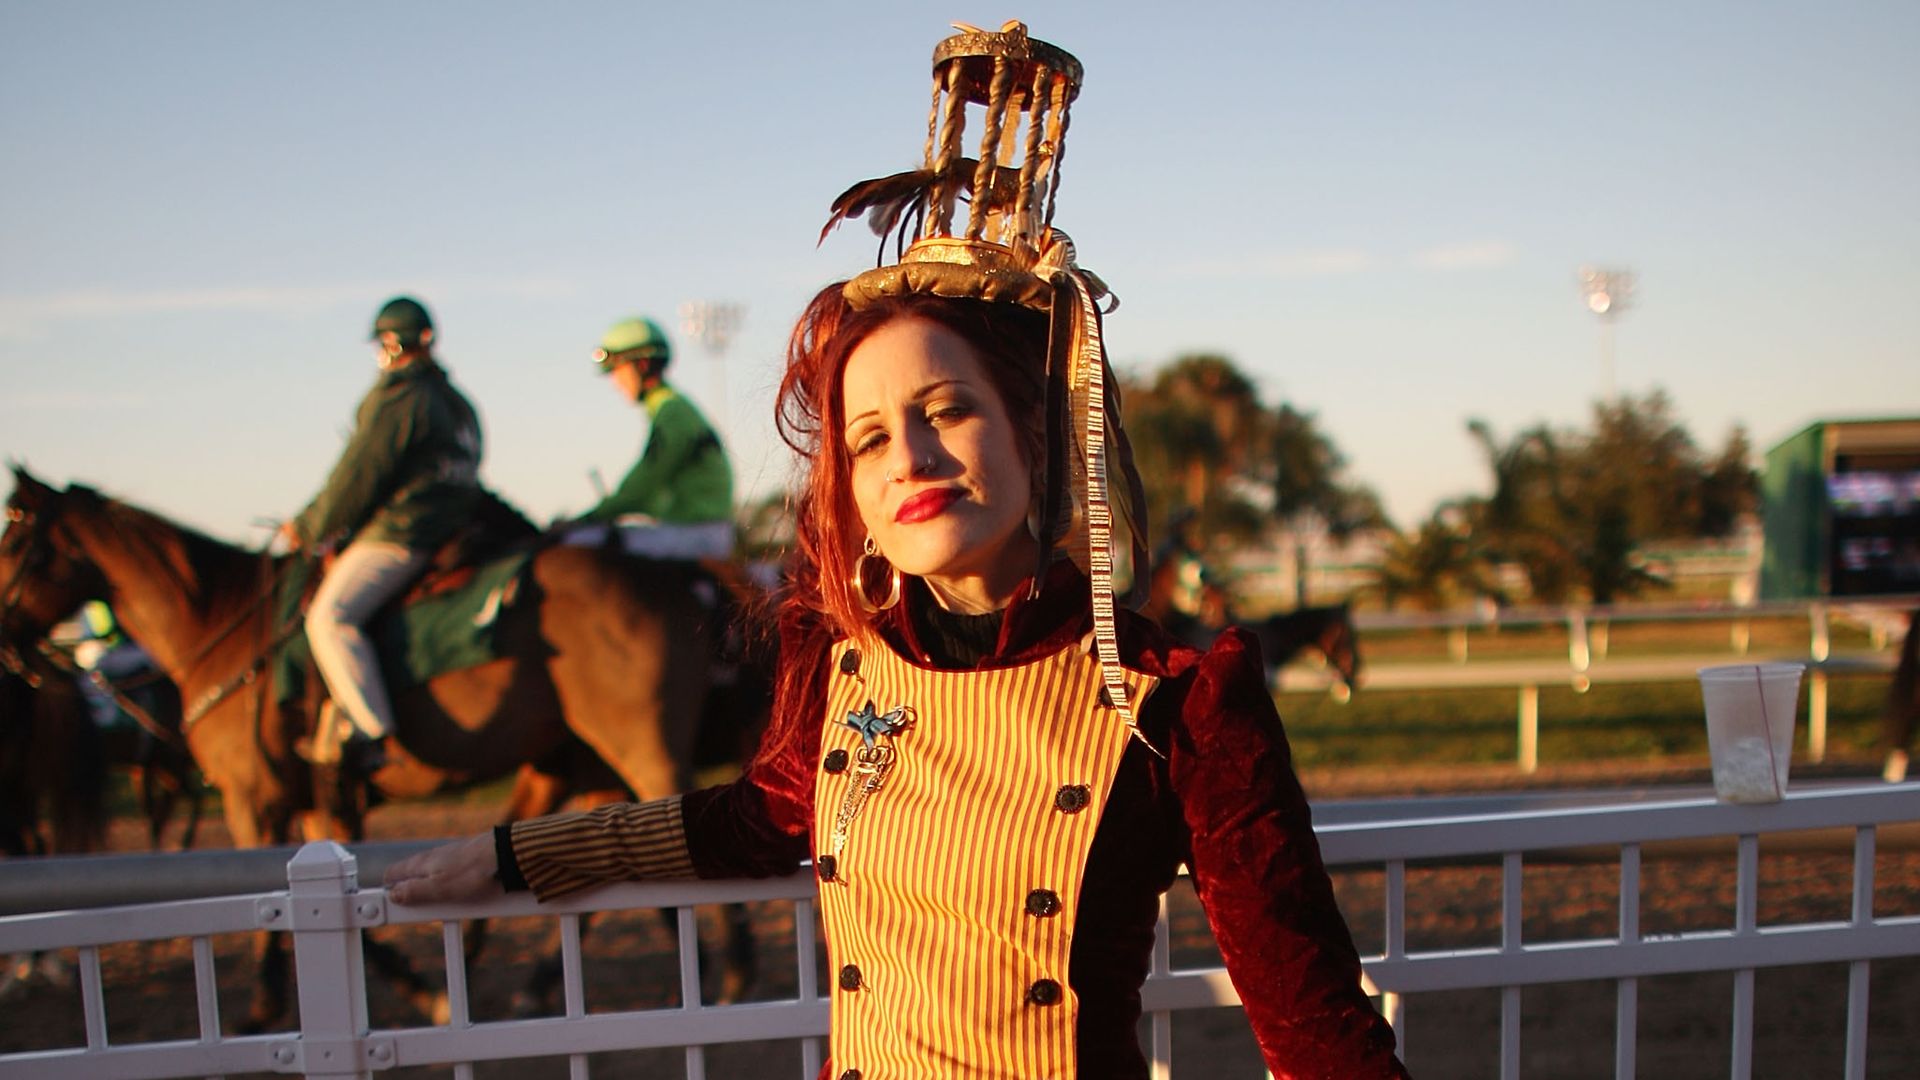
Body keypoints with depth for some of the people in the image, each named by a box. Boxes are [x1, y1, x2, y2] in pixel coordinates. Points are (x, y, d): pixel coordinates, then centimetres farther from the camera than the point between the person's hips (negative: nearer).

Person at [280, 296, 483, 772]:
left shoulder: (397, 397, -10)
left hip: (401, 535, -11)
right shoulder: (456, 402, 19)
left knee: (330, 616, -19)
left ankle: (372, 735, -28)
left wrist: (309, 528, 3)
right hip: (449, 530, 11)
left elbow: (358, 477, -11)